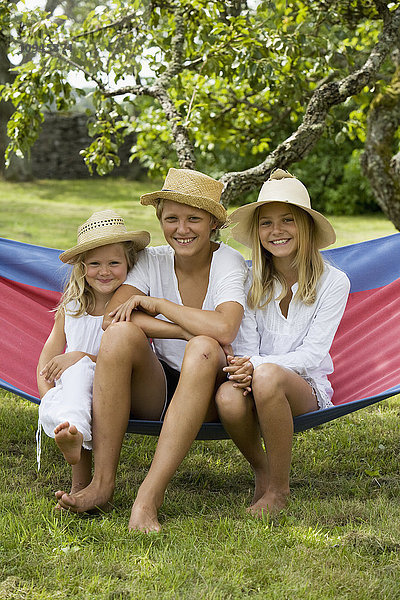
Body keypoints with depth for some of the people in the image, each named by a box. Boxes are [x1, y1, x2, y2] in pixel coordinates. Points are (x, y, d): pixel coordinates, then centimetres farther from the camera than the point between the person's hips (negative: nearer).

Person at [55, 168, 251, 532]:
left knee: (203, 350, -35)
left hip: (207, 394, -2)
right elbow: (112, 317, -16)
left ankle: (151, 494, -38)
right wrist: (197, 329, -24)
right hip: (153, 390, 3)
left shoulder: (229, 262, -7)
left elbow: (224, 330, -28)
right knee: (122, 332, -26)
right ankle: (103, 482, -26)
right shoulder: (152, 260, 2)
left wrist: (153, 303, -18)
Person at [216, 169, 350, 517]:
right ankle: (260, 469, -3)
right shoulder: (251, 280, 6)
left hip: (306, 387, -2)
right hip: (260, 386, 2)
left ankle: (279, 489, -20)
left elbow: (312, 353, -9)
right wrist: (242, 366, -24)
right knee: (229, 398, -35)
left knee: (267, 376, -38)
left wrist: (257, 365, -24)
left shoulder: (333, 282, -2)